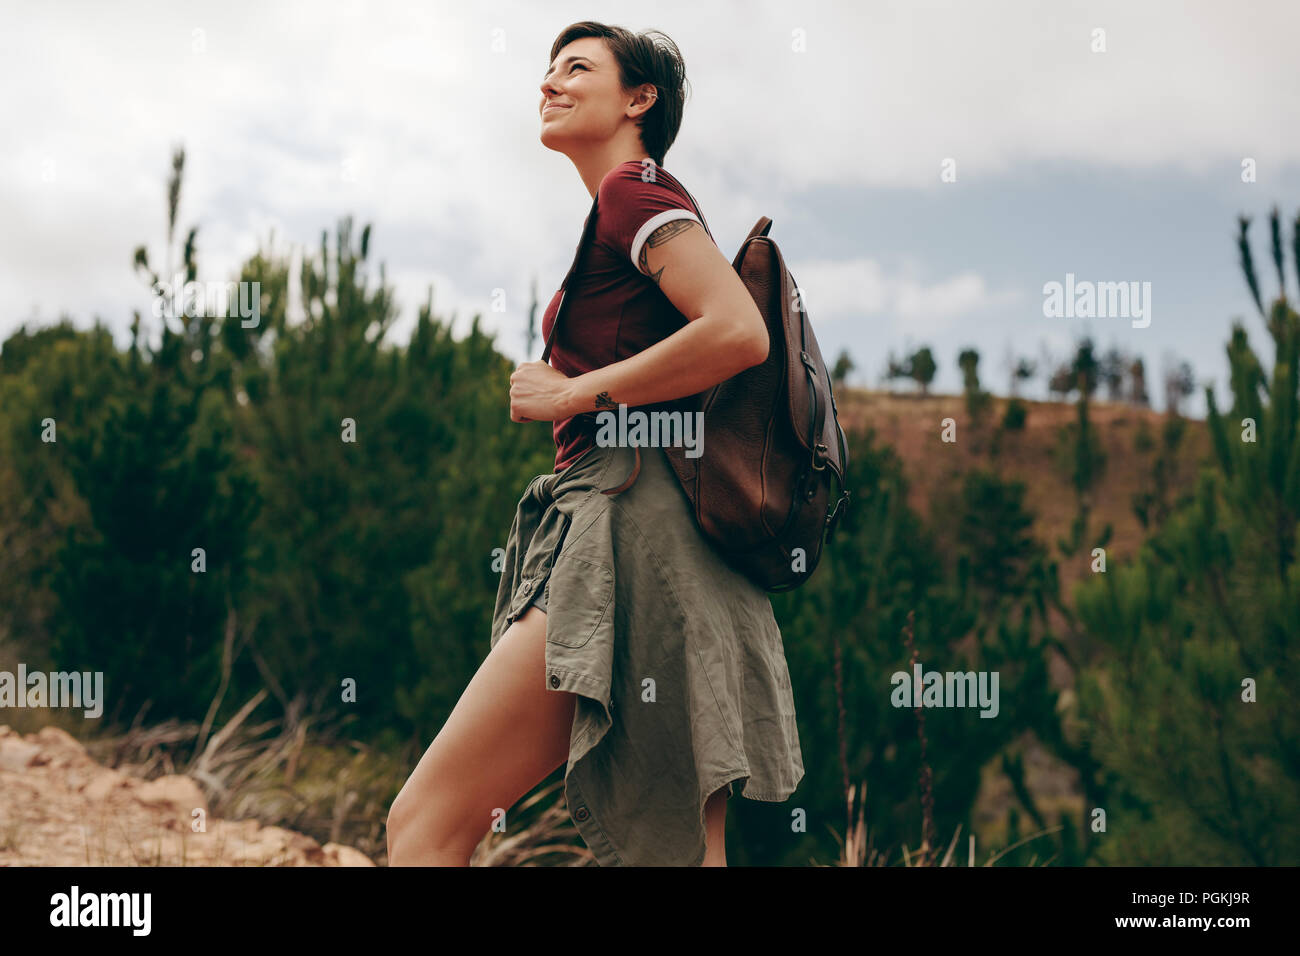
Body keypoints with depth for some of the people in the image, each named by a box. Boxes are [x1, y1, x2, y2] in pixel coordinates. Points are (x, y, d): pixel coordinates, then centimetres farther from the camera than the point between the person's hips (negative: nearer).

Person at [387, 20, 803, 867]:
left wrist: (574, 393, -11)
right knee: (690, 852, 5)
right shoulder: (634, 205, 25)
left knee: (426, 823, -13)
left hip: (633, 525, -10)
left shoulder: (634, 190, -3)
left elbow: (740, 332, -19)